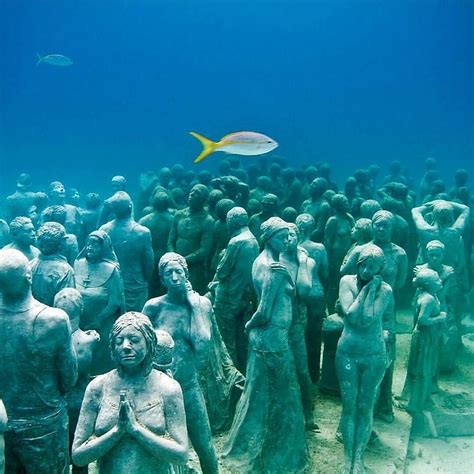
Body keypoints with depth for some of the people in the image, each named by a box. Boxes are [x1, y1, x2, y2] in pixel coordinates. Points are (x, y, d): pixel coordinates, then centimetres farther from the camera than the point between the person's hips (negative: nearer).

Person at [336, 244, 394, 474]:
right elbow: (351, 315, -19)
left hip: (374, 356, 0)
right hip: (347, 352, 0)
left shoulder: (385, 290, -8)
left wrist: (372, 289, -12)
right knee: (349, 406, 9)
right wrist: (366, 289, -17)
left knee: (365, 408, 11)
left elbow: (368, 319, -16)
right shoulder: (347, 281, -7)